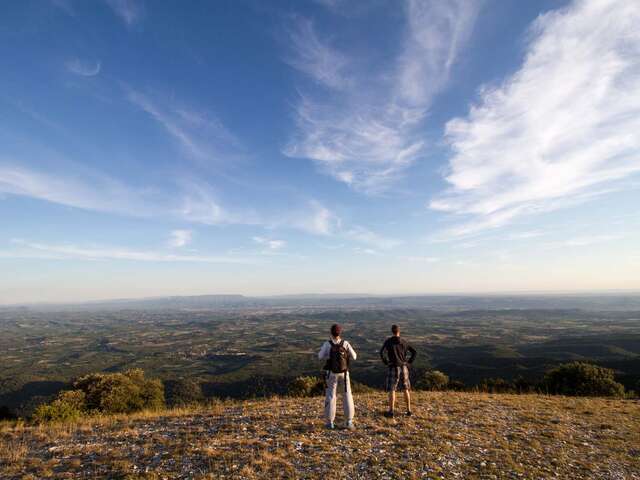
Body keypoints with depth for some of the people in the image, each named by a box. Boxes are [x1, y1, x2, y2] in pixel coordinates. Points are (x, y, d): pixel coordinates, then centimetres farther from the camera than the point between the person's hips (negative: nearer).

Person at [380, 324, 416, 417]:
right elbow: (414, 352, 1)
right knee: (406, 389, 16)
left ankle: (391, 411, 4)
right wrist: (409, 363, 5)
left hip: (393, 368, -4)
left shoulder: (388, 341, -8)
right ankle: (409, 410, 18)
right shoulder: (404, 342, 2)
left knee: (391, 390, 3)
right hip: (403, 368, 4)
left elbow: (382, 353, -21)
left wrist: (386, 363, -8)